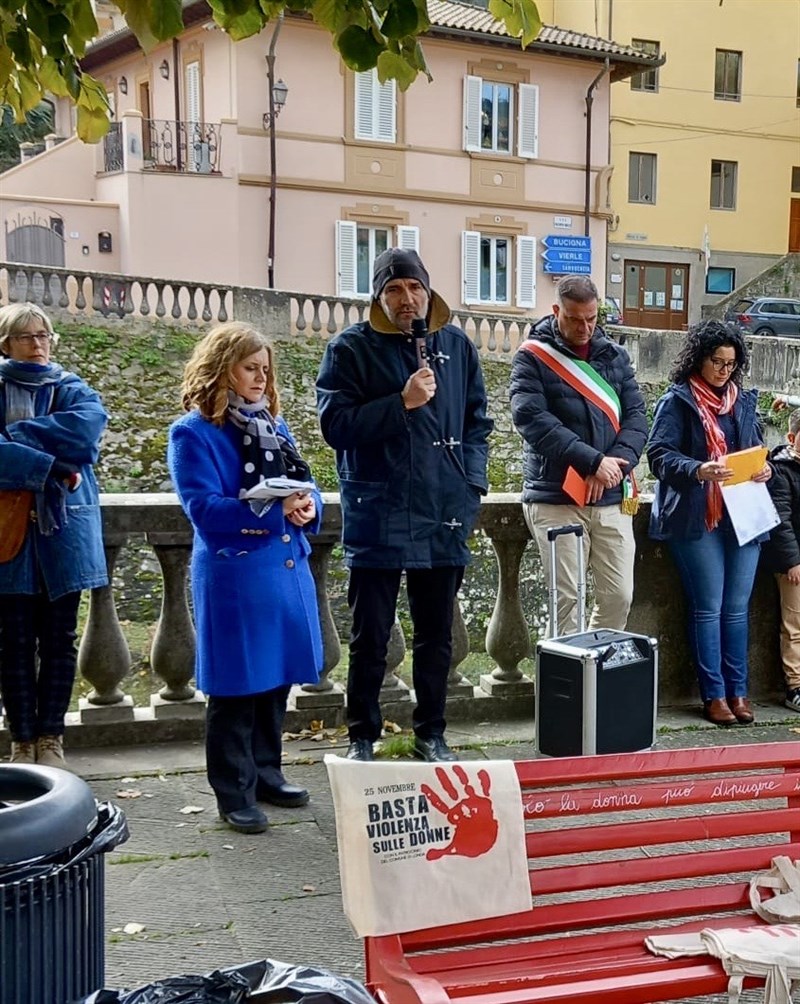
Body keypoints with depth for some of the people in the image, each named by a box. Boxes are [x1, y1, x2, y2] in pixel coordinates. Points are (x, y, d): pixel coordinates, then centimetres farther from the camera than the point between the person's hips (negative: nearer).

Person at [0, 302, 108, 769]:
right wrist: (47, 468, -21)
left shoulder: (71, 389, 9)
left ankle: (51, 738, 16)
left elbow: (87, 426, -15)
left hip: (64, 530, 1)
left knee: (59, 639, 6)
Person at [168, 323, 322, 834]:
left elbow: (304, 484, 14)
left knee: (277, 678, 14)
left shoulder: (274, 424, 14)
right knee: (237, 686, 0)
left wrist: (308, 506, -10)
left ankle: (266, 774, 29)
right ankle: (235, 793, 11)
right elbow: (203, 508, -16)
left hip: (287, 569, 7)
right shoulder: (193, 433, -7)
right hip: (234, 576, -7)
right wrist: (275, 511, -23)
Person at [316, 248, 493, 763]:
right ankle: (362, 737, 19)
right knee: (370, 637, 5)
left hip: (444, 517, 3)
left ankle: (431, 734, 27)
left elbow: (477, 422, 14)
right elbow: (335, 425, -10)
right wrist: (402, 403, -18)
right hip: (378, 517, -3)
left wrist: (471, 483, 2)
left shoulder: (458, 345, 9)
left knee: (437, 635, 13)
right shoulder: (352, 348, -2)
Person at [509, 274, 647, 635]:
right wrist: (593, 461, -19)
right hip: (555, 499, -4)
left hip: (612, 499, 4)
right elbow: (533, 420, -15)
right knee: (567, 598, -3)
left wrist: (614, 464, -13)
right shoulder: (533, 358, -2)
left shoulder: (615, 355, 13)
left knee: (619, 596, 4)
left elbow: (636, 415, 6)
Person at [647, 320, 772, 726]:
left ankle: (738, 691, 14)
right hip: (696, 518, -5)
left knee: (737, 608, 7)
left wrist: (764, 469, 1)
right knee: (708, 608, -1)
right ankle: (714, 694, 7)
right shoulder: (677, 401, -2)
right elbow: (659, 454, -10)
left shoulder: (744, 401, 16)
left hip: (743, 516, 5)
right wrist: (698, 470, -26)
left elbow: (755, 449, 23)